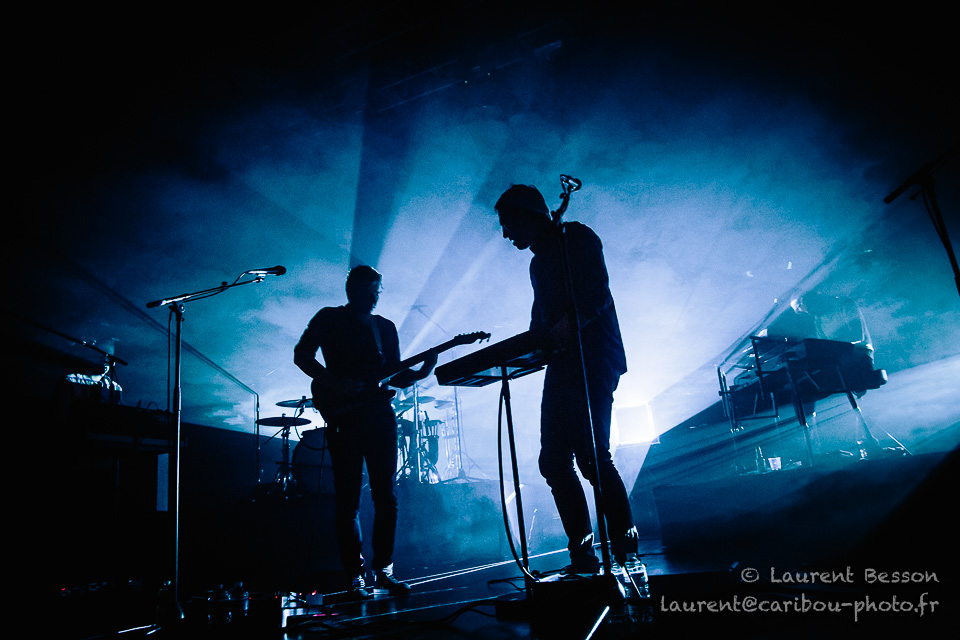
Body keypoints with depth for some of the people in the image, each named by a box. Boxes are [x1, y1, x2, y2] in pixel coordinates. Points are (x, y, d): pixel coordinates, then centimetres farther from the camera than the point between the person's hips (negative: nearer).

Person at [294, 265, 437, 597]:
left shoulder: (385, 327, 18)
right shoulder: (329, 319, 7)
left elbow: (394, 375, 16)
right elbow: (302, 355, -1)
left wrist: (420, 372, -4)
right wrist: (335, 383, -13)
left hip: (380, 414, 4)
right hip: (343, 417, -4)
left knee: (386, 496, 3)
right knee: (348, 499, -2)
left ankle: (383, 569, 13)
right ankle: (355, 575, 6)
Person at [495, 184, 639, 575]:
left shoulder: (576, 238, 0)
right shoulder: (538, 264, 25)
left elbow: (597, 296, -16)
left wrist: (567, 325, -27)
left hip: (593, 362, -9)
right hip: (561, 368, 9)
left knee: (591, 456, -17)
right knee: (555, 462, 1)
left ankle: (626, 551, -8)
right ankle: (583, 557, 6)